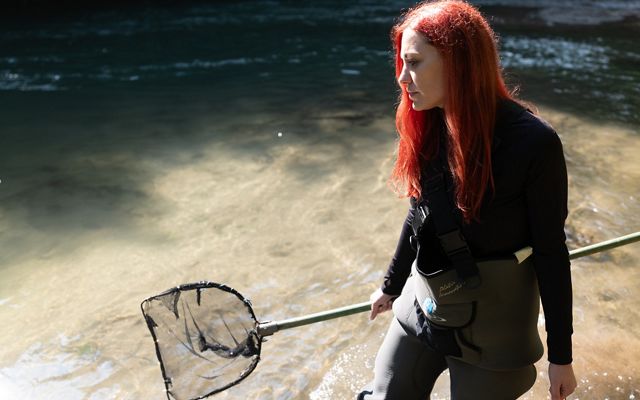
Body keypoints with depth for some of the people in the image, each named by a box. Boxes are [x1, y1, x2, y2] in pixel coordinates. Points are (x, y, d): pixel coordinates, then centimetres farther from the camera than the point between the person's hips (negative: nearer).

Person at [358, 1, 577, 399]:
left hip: (493, 321, -5)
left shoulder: (533, 142, -23)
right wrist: (392, 286, 19)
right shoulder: (427, 128, -6)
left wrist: (561, 354, -7)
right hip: (422, 306, 5)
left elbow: (551, 251, -14)